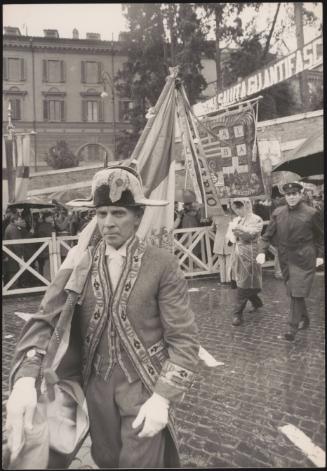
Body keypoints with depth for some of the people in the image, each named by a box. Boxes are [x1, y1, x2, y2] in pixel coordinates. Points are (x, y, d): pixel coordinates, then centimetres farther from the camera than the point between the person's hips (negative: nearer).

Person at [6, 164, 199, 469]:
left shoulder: (162, 265, -14)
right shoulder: (80, 263, -5)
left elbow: (183, 339, -12)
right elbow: (46, 321, -10)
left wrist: (163, 397, -21)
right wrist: (25, 378, -25)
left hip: (145, 387, -3)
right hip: (96, 386, 4)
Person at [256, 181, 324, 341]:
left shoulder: (311, 213, -6)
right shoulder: (278, 213, 3)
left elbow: (320, 235, 5)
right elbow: (268, 234, 5)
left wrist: (320, 255, 2)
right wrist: (262, 251, -8)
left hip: (303, 259, -4)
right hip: (285, 259, 4)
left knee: (297, 293, -8)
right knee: (293, 292, 14)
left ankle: (293, 327, -1)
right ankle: (304, 319, 34)